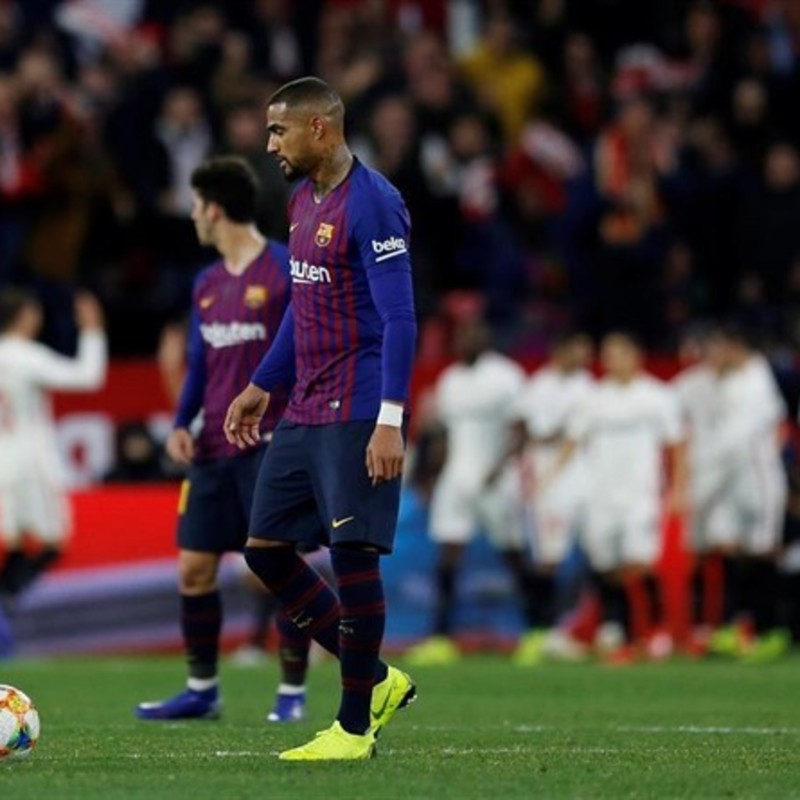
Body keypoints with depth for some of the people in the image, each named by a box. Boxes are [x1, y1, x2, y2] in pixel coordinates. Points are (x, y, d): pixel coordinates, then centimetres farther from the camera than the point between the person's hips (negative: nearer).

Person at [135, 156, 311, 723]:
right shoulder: (207, 285, 13)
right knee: (194, 569, 6)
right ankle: (202, 690, 17)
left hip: (272, 444, -7)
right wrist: (182, 425, 4)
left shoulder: (288, 271, -8)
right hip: (214, 448, 7)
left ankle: (293, 692, 5)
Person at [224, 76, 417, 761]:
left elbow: (400, 319, -18)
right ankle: (378, 680, 18)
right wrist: (262, 386, 24)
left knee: (353, 555, -6)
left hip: (357, 416, -10)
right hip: (304, 414, 10)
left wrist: (390, 421, -22)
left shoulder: (372, 204, -14)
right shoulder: (304, 200, 14)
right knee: (266, 548, 8)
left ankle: (355, 728, 3)